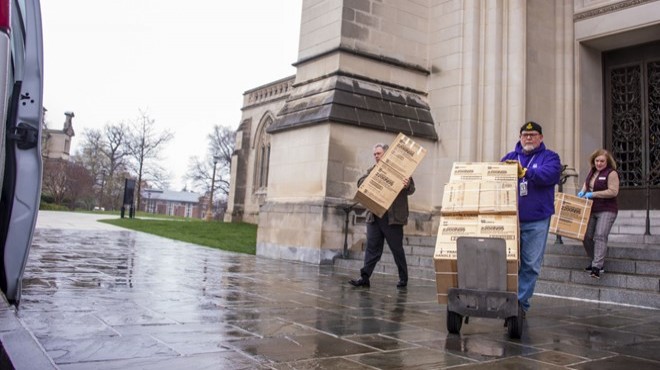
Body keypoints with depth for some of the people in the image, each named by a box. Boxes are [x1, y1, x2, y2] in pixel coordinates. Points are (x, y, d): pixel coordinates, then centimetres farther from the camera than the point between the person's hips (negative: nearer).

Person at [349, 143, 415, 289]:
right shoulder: (372, 170, 14)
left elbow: (411, 189, -2)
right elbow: (360, 182, 3)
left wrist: (407, 185, -26)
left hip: (393, 217, -4)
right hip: (374, 216, 4)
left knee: (397, 248, 6)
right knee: (372, 247, 2)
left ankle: (403, 279, 19)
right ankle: (365, 278, 2)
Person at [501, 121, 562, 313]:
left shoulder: (549, 157, 5)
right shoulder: (510, 157, 14)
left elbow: (550, 174, -15)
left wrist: (524, 172, -26)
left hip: (536, 221, -2)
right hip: (510, 219, 2)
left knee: (531, 265, 1)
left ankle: (521, 301, 10)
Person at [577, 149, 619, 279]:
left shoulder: (611, 173, -9)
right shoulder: (592, 171, 12)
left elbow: (613, 191, -18)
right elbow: (587, 183, 29)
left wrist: (593, 194, -17)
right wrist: (583, 191, 7)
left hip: (607, 211, -7)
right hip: (591, 210, 8)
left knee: (600, 236, -18)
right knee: (586, 237, 5)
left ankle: (597, 266, -20)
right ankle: (597, 261, 21)